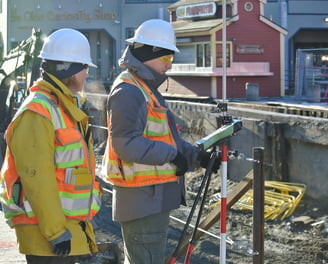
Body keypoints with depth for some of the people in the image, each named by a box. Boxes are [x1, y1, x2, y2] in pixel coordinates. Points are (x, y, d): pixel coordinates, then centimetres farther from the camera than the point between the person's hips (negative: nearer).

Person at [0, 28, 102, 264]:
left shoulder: (65, 108, 17)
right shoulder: (37, 114, -17)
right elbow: (36, 178, -23)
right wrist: (56, 231, -24)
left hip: (68, 225, 10)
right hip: (46, 228, -10)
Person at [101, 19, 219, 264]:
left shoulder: (148, 90, 20)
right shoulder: (127, 92, -14)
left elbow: (164, 138, 22)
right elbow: (127, 144, -24)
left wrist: (197, 156, 6)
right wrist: (171, 156, -19)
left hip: (154, 198, 11)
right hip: (143, 198, -11)